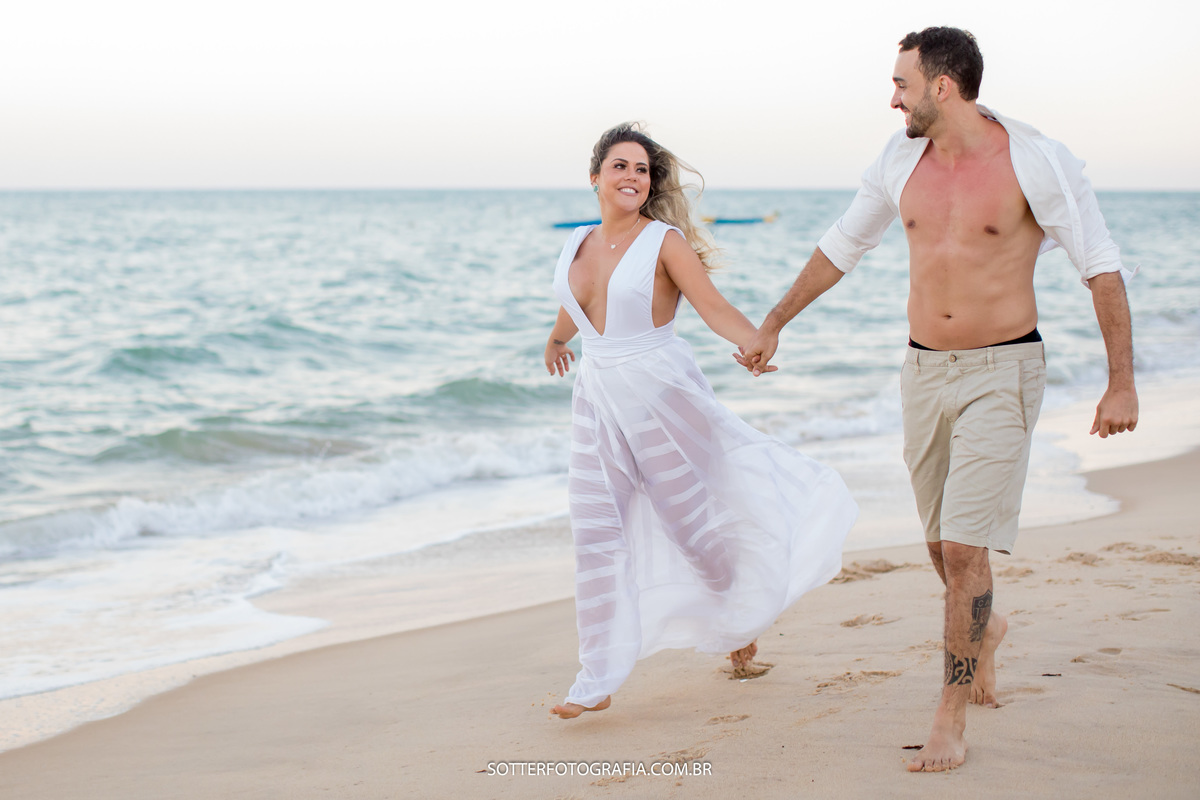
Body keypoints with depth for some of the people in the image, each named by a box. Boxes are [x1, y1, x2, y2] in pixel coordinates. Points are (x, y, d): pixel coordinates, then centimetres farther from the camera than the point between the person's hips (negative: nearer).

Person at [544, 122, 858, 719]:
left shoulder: (665, 241, -8)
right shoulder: (579, 245, 8)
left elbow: (713, 305, -18)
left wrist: (756, 341, -37)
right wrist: (557, 340, 49)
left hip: (658, 390, -4)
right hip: (597, 398, 5)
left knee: (691, 515, 5)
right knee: (596, 528, -4)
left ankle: (739, 624, 34)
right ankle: (598, 679, -2)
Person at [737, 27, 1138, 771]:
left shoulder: (1036, 161, -13)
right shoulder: (901, 160, 2)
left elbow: (1103, 268, -10)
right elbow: (841, 246, 16)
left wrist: (1122, 383, -12)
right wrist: (773, 325, 21)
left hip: (1002, 374, -5)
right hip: (925, 372, 5)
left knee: (963, 549, -11)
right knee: (947, 547, 15)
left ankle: (951, 722, 1)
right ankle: (984, 628, 48)